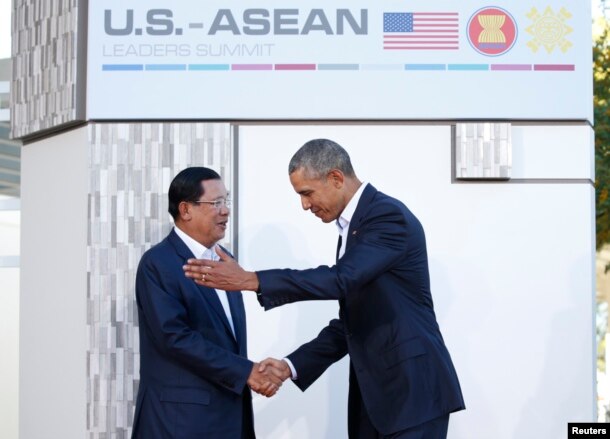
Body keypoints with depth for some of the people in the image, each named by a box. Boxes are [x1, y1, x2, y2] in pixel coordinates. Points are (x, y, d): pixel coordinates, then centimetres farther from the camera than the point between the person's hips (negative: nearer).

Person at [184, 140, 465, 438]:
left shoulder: (389, 215, -13)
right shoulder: (350, 230, 17)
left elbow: (341, 280, -26)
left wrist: (250, 280, -27)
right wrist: (292, 366, 5)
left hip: (413, 387, -9)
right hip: (372, 391, 9)